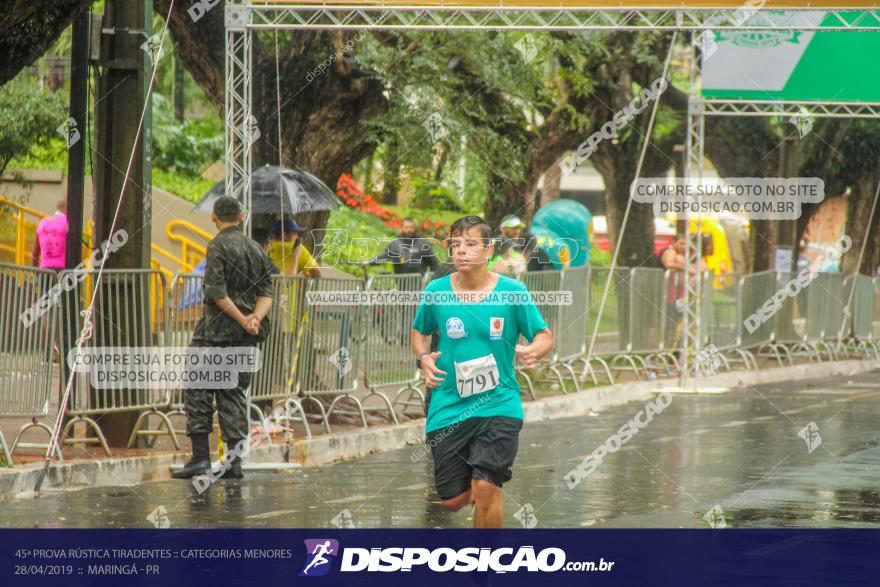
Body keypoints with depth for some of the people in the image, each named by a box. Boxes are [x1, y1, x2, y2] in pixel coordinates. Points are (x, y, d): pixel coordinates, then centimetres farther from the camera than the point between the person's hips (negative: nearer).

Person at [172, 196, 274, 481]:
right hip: (245, 339, 6)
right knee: (234, 394, 9)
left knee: (198, 393, -2)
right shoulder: (256, 249, 13)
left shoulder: (218, 246, -9)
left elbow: (216, 291, -18)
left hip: (216, 330, -6)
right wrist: (256, 316, -9)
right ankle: (235, 462, 4)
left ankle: (200, 458, -10)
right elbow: (266, 292, 7)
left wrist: (242, 319, -13)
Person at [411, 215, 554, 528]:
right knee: (453, 499, 4)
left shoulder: (513, 291, -4)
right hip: (448, 407, 2)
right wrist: (424, 357, -2)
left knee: (485, 489, -18)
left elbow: (545, 335, 3)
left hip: (498, 404, -2)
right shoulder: (436, 291, 1)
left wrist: (533, 350, -20)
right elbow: (419, 331, 18)